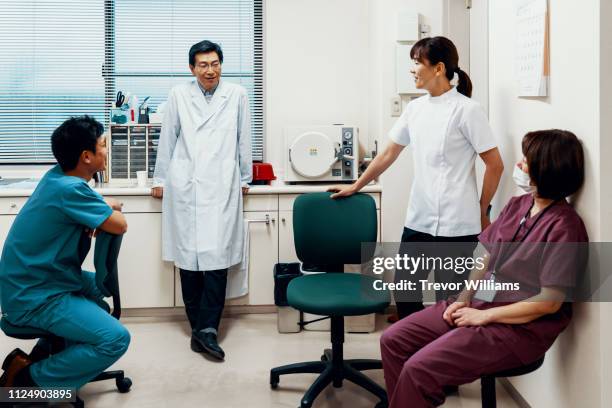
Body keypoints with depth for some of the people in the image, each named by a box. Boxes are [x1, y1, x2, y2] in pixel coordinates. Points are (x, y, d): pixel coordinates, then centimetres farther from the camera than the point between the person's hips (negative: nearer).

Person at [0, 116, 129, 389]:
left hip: (30, 280, 10)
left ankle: (41, 355, 23)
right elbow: (120, 225, -16)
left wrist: (102, 207, -6)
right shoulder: (70, 190, -24)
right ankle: (26, 380, -6)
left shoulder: (59, 175, 4)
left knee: (101, 286, 31)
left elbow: (113, 205, 17)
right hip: (33, 298, -10)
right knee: (115, 340, -19)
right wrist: (106, 207, 5)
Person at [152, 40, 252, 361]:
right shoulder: (179, 96, 5)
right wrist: (159, 179, 13)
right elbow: (167, 139, 10)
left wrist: (245, 178, 16)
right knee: (189, 258, 1)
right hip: (184, 187, 1)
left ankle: (206, 329, -4)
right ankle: (200, 327, 10)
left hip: (221, 187, 0)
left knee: (217, 257, -8)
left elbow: (243, 139, 11)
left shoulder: (236, 95, 5)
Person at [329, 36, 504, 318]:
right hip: (418, 220, 6)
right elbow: (389, 154, 19)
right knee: (404, 293, 10)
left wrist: (482, 211, -2)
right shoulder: (414, 108, 10)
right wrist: (355, 187, 23)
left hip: (456, 225, -6)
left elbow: (495, 165, -7)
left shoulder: (466, 109, -9)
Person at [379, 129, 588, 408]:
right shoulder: (517, 205, 6)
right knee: (393, 340, 0)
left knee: (418, 369, -22)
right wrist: (464, 298, -3)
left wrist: (484, 316, -16)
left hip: (520, 326, -8)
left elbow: (550, 301, -19)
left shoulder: (564, 227, -17)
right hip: (477, 302, 8)